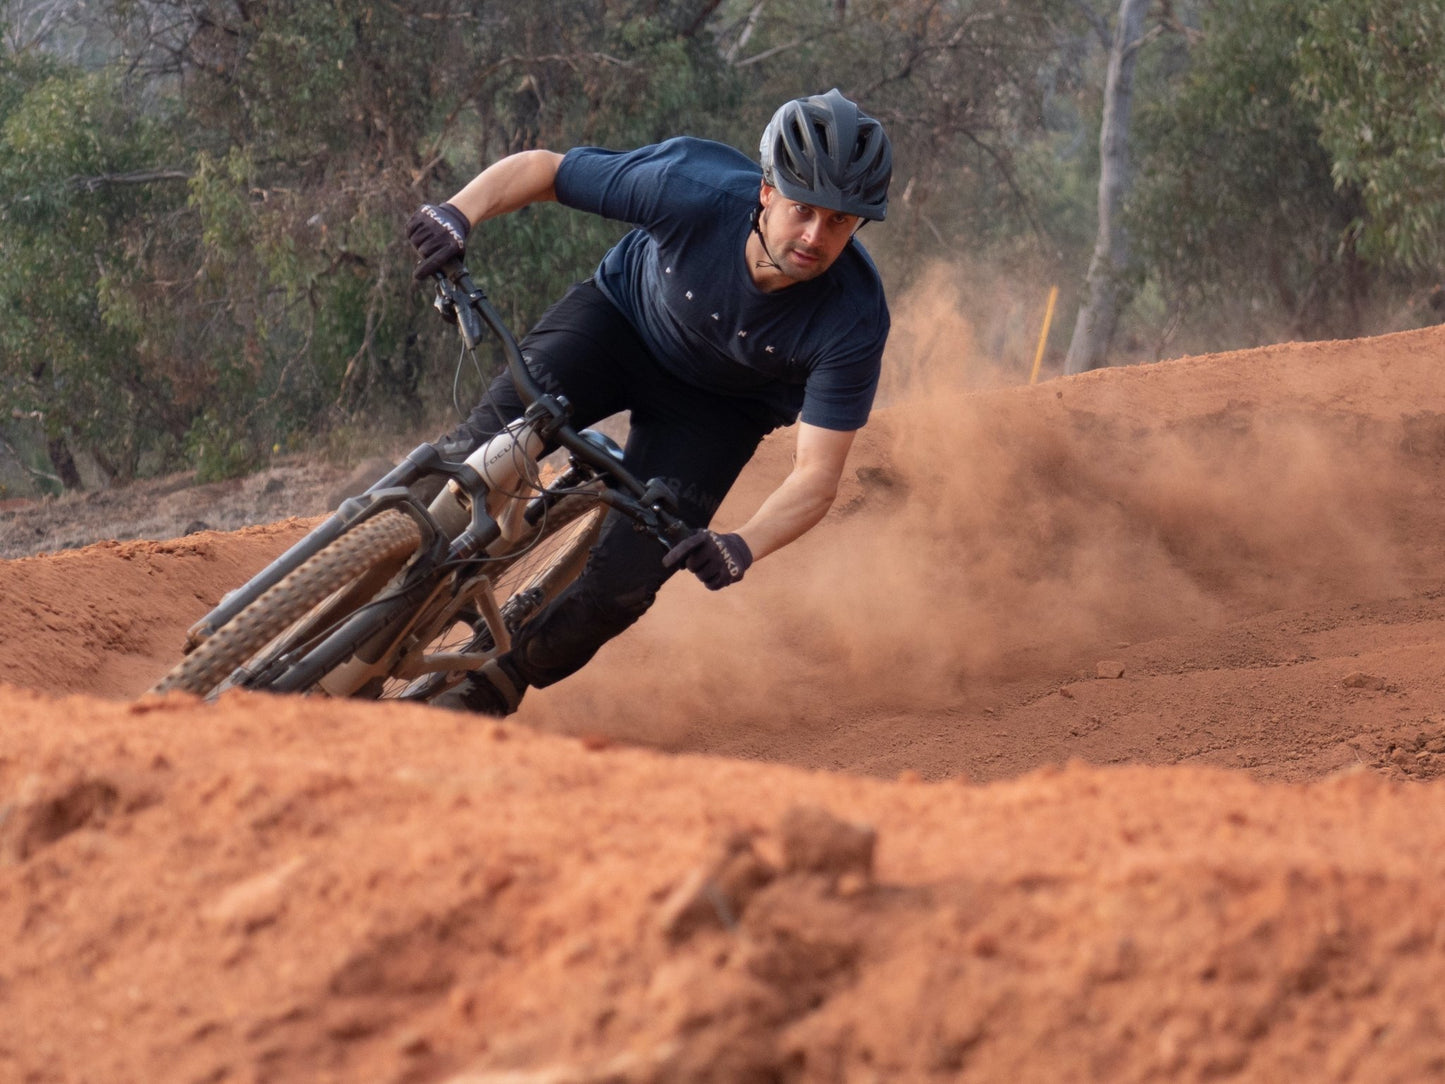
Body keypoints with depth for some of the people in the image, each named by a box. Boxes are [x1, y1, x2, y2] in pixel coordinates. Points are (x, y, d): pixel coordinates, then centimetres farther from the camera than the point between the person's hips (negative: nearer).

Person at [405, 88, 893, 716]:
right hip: (623, 314, 0)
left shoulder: (855, 320, -33)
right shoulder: (692, 187, -34)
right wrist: (457, 214, -39)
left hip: (719, 406, 0)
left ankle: (487, 694, 8)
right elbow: (538, 169, -21)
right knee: (497, 435, -27)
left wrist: (744, 547, -48)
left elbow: (817, 474, -29)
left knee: (626, 577, -15)